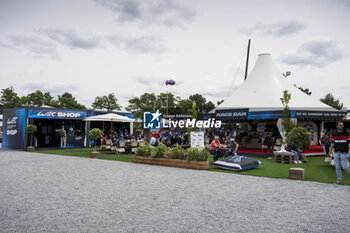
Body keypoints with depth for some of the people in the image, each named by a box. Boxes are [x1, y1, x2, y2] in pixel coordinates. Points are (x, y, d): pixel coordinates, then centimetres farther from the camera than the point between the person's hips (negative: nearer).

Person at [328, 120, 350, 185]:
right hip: (336, 152, 3)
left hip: (344, 153, -3)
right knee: (337, 167, 3)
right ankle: (339, 180, 10)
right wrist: (330, 150, 10)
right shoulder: (334, 134, 7)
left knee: (344, 166, -9)